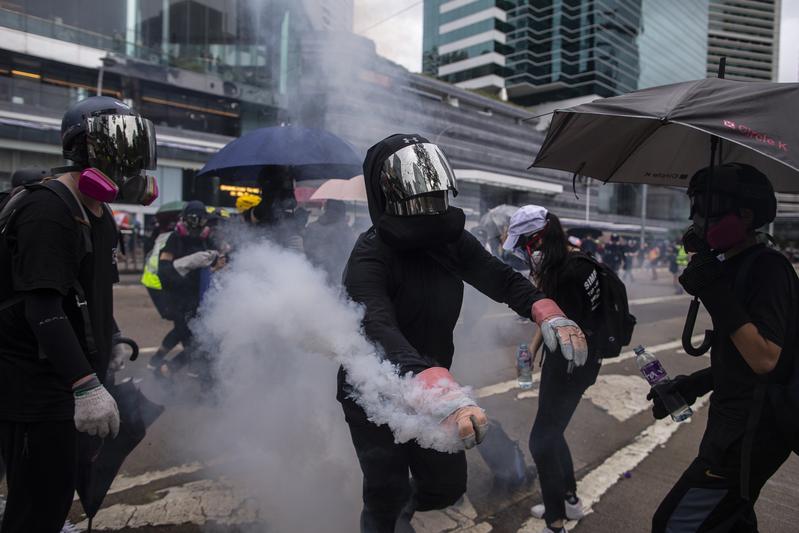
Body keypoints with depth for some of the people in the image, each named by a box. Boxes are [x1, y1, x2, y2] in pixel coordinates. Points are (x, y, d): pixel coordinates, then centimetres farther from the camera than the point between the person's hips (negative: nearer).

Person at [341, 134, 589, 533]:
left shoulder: (451, 241, -5)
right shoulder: (370, 256, -27)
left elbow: (501, 279, -9)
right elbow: (379, 330, -42)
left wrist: (547, 312, -30)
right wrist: (442, 393, -57)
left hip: (429, 391, 6)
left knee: (448, 486, 16)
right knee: (385, 501, 2)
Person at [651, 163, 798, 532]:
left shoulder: (767, 269, -18)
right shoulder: (738, 267, 11)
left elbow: (765, 359, -27)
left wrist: (717, 294, -29)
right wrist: (692, 385, 9)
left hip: (749, 436, -10)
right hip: (737, 428, 10)